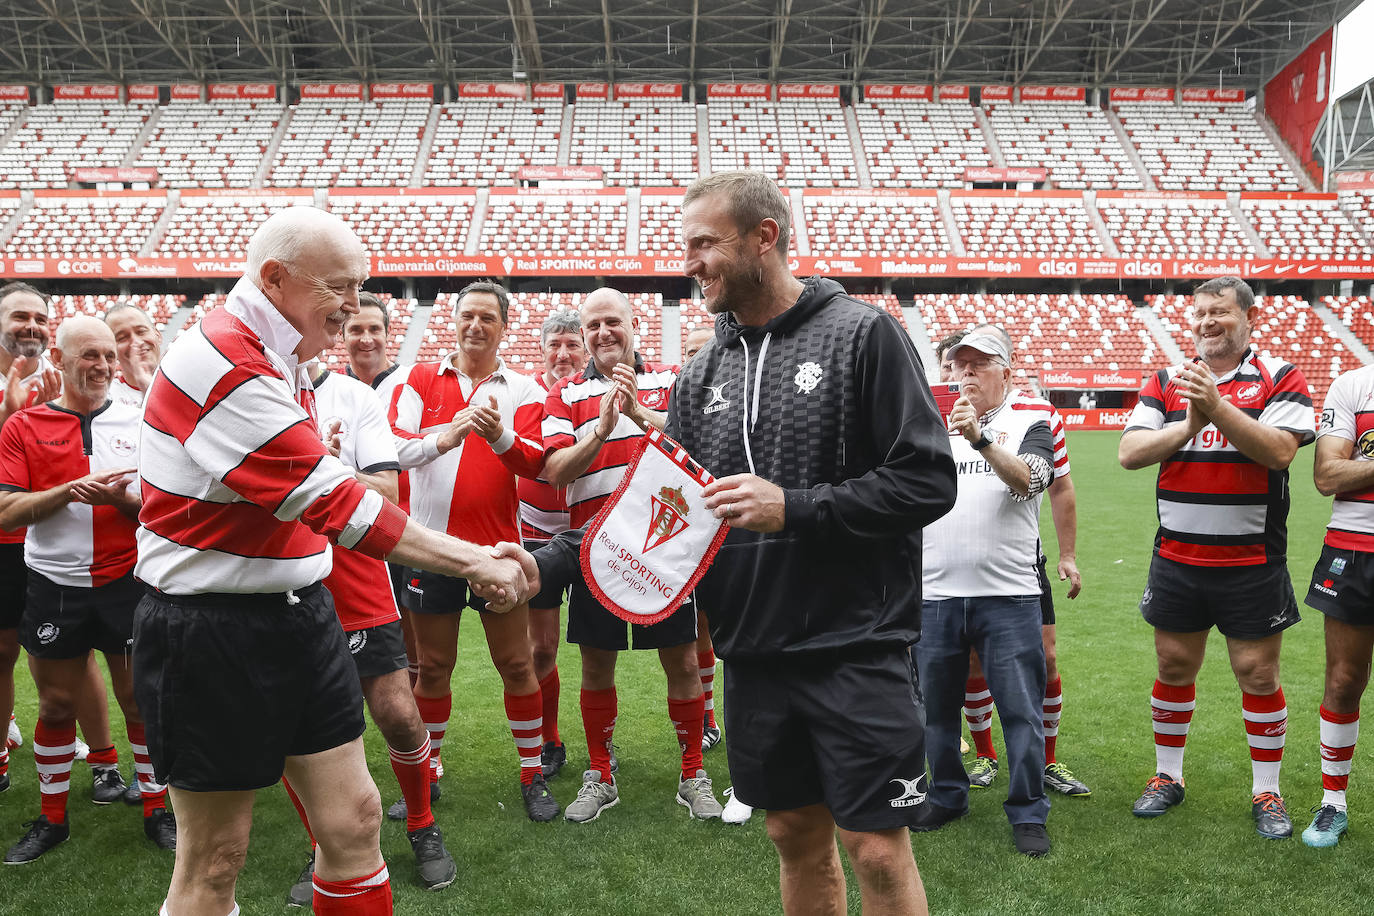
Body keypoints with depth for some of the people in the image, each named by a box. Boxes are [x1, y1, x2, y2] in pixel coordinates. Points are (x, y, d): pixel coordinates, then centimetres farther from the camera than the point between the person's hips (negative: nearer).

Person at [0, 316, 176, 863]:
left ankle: (157, 808, 19)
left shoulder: (139, 422, 4)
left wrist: (121, 497, -16)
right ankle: (52, 818, 27)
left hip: (127, 583, 0)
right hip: (54, 586, 0)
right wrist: (70, 490, -19)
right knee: (56, 703, 11)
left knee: (141, 699, 4)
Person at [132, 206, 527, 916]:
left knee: (354, 819, 9)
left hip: (300, 612, 9)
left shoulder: (281, 363, 12)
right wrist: (475, 560, -22)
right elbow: (335, 502, -26)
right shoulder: (223, 362, -20)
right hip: (213, 632, -9)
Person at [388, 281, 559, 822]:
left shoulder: (523, 390, 3)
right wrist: (443, 439, -28)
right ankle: (426, 774, 28)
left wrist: (499, 435, -29)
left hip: (497, 545, -1)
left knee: (516, 664, 4)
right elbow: (393, 445, -9)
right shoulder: (421, 381, 4)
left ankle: (533, 776, 17)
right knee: (432, 666, 12)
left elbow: (534, 461, -9)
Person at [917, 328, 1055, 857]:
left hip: (1007, 595, -3)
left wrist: (980, 439, -30)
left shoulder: (1031, 421, 4)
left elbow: (1029, 480, -17)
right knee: (935, 705, 13)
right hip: (934, 593, 3)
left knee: (1022, 709, 0)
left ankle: (1028, 813, 15)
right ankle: (946, 797, 30)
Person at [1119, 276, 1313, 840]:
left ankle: (1266, 792, 21)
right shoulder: (1166, 382, 6)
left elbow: (1279, 451, -18)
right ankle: (1167, 777, 27)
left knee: (1258, 673, 5)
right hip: (1177, 557, 3)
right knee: (1173, 667, 11)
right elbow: (1129, 453, -5)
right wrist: (1190, 425, -18)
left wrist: (1217, 405, -27)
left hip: (1252, 564, -3)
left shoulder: (1280, 379, -2)